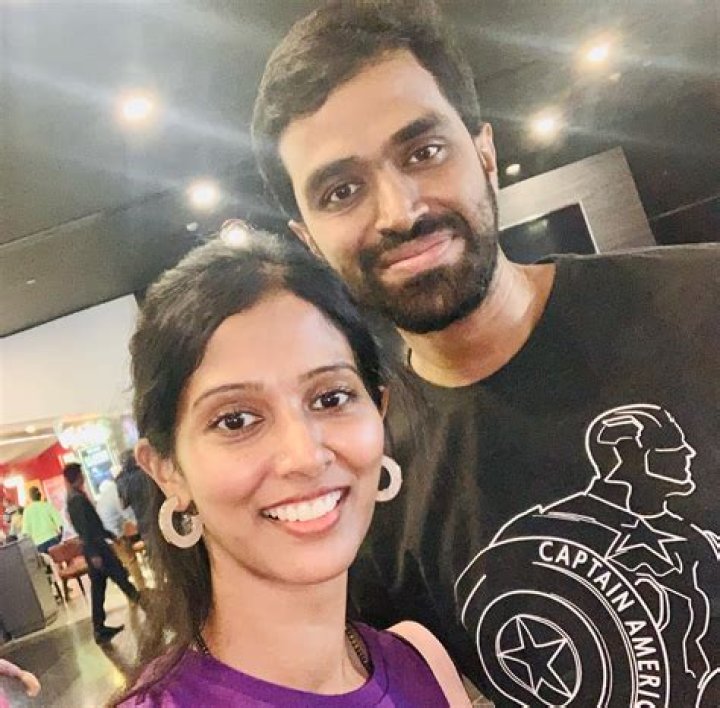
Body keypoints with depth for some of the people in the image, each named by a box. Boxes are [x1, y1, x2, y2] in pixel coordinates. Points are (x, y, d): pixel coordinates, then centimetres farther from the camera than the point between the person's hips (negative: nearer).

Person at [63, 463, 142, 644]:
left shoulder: (73, 498, 14)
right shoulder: (78, 498, -17)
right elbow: (84, 528, -22)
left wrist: (110, 535, 26)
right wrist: (94, 553, -24)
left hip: (92, 547, 10)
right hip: (96, 546, -10)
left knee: (98, 587, 9)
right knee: (120, 576, 5)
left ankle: (99, 629, 11)